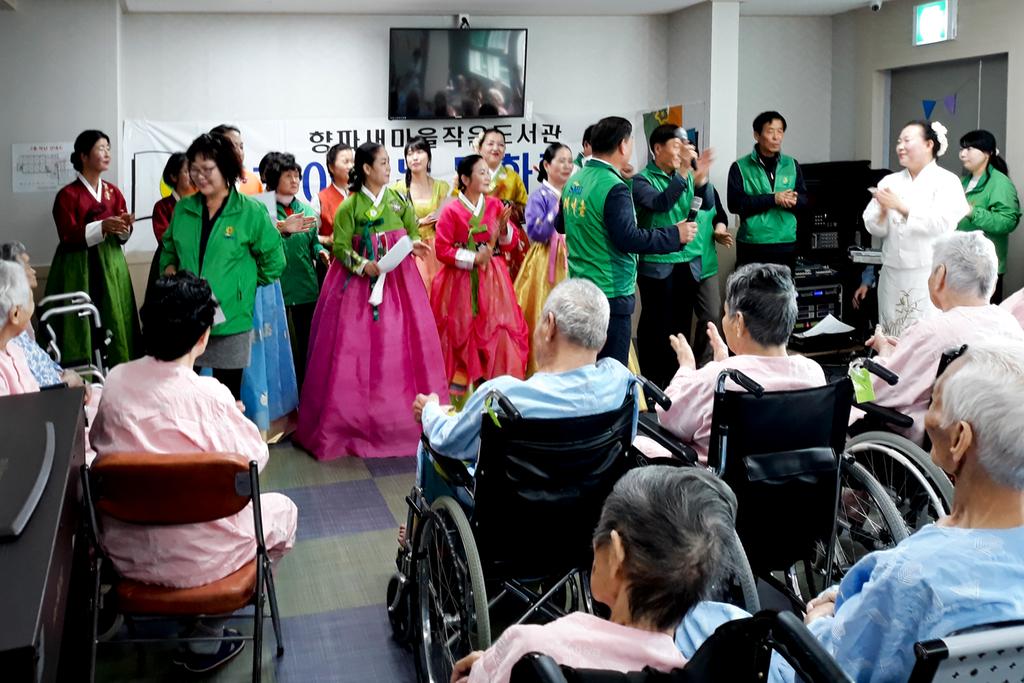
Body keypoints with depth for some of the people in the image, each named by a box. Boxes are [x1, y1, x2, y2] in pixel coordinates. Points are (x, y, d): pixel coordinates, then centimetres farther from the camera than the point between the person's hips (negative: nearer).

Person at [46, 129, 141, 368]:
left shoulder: (113, 192, 9)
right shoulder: (67, 194, -6)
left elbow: (123, 237, 9)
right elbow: (68, 236, -13)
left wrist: (124, 226, -14)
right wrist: (102, 226, -24)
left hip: (111, 265, 5)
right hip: (79, 267, -5)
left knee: (114, 323, 4)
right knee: (82, 326, -6)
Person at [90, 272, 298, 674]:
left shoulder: (116, 381, -9)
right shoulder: (210, 395, -23)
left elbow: (98, 441, 8)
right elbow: (254, 459, -12)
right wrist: (235, 419, 7)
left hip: (126, 554, 6)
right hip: (194, 558, -6)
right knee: (283, 509, 21)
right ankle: (206, 639, 21)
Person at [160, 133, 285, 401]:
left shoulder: (250, 211, -4)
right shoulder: (183, 209, 8)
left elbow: (273, 260, 2)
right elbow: (168, 249, 21)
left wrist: (245, 286, 2)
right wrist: (169, 269, 2)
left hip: (231, 321, -3)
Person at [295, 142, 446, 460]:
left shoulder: (399, 199, 6)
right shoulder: (350, 206, -5)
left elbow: (413, 232, 12)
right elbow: (340, 247, -6)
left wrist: (413, 244, -10)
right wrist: (363, 265, -20)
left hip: (398, 279, 4)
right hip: (360, 282, -3)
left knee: (403, 345, 3)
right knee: (356, 348, -3)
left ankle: (405, 416, 15)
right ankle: (354, 416, 7)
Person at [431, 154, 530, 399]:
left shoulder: (495, 206, 5)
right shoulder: (451, 211, -7)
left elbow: (510, 244, 8)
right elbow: (442, 250, -10)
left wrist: (504, 227, -12)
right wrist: (473, 259, -17)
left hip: (492, 280, 3)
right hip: (461, 281, -3)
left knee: (496, 328, 2)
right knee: (461, 332, 5)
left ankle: (496, 380, 14)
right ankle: (459, 384, 17)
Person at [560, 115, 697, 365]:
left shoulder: (574, 181, 7)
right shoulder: (614, 188, -18)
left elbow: (562, 224, 20)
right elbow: (628, 239, -22)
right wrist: (676, 235, -13)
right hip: (611, 294, -9)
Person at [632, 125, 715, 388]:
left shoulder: (688, 175, 9)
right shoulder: (642, 179, -5)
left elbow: (707, 203, -4)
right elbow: (660, 203, -23)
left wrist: (701, 179, -24)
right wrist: (683, 173, -32)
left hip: (689, 263, 5)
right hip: (657, 265, -5)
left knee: (682, 322, 11)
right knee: (655, 324, 1)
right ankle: (652, 381, 10)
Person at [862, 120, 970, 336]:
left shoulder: (947, 181, 1)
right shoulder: (890, 182, 13)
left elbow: (941, 224, -13)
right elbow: (874, 228, 8)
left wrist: (901, 207, -14)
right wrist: (883, 211, -12)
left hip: (930, 275, -4)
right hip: (893, 275, 4)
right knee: (891, 341, 3)